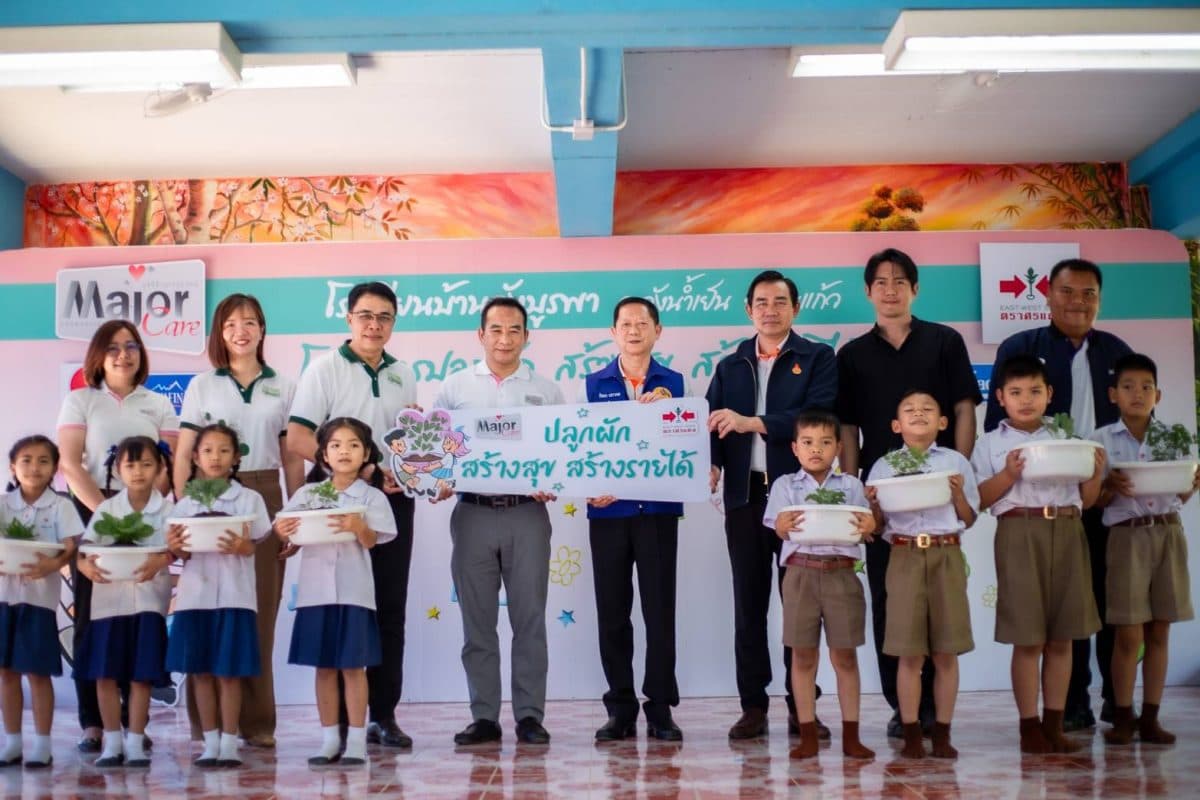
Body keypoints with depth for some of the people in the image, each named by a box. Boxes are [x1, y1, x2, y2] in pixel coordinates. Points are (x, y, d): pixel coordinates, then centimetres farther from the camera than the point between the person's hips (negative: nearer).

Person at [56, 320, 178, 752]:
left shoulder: (159, 404, 13)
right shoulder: (79, 401, 8)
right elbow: (70, 464, -3)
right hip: (92, 517, -1)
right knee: (91, 619, -1)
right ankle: (92, 722, 2)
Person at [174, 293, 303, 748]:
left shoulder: (282, 388, 11)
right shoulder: (202, 386, 8)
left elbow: (292, 458, 11)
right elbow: (183, 454, 3)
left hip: (264, 499, 1)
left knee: (260, 609, 1)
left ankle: (256, 720, 8)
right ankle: (207, 720, 5)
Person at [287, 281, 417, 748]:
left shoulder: (403, 375, 14)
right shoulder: (325, 369, -1)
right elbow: (297, 439, -10)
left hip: (393, 501, 4)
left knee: (390, 610, 6)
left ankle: (384, 714, 13)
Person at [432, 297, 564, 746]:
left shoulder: (546, 391, 9)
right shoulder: (455, 388, 8)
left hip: (527, 514, 0)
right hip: (473, 513, 1)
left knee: (529, 619, 1)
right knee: (477, 620, 4)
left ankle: (530, 716, 9)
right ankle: (484, 717, 11)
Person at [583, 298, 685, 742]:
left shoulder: (672, 383, 8)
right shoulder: (595, 383, 9)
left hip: (658, 509, -1)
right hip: (607, 511, 1)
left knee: (659, 609, 0)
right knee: (612, 610, 4)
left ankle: (660, 708, 8)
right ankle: (620, 708, 13)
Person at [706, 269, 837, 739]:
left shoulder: (817, 359, 6)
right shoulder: (730, 366, 16)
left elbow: (818, 414, -11)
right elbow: (715, 422, 6)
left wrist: (752, 423, -18)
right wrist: (711, 463, -15)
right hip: (745, 494, 3)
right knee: (748, 603, 4)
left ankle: (802, 706, 11)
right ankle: (753, 706, 11)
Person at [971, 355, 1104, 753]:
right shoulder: (990, 444, 6)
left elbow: (1086, 500, 15)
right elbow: (980, 499, -3)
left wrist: (1096, 473, -4)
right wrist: (1008, 474, -17)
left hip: (1067, 533, 3)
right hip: (1020, 536, -3)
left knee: (1061, 638, 6)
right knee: (1028, 640, -2)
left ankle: (1054, 724, 16)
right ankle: (1029, 725, 7)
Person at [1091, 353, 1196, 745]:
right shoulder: (1102, 439, 1)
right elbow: (1096, 502, 1)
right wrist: (1111, 486, -19)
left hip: (1169, 533, 3)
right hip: (1127, 535, -3)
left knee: (1159, 633, 5)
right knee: (1129, 635, -4)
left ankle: (1150, 717, 12)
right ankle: (1122, 716, 8)